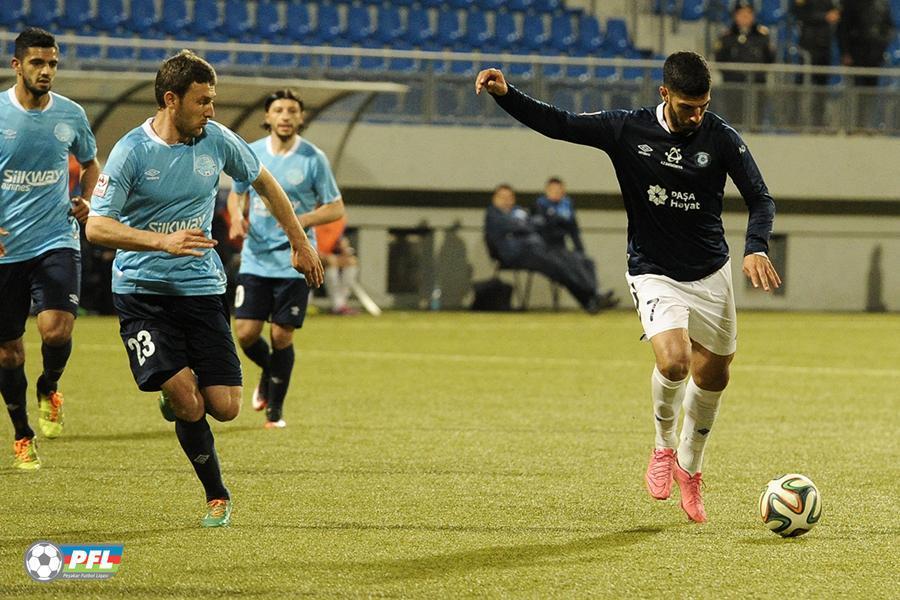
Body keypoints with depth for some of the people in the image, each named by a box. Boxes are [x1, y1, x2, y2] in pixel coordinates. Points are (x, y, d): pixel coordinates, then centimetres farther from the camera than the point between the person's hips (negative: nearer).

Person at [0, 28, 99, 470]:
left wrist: (86, 201, 3)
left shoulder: (71, 115, 3)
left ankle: (49, 389, 12)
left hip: (56, 242, 1)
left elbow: (90, 163, 22)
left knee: (56, 329, -21)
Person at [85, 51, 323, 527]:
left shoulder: (217, 140, 0)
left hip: (201, 287, 3)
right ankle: (217, 496, 3)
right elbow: (96, 227, -17)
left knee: (224, 407, -6)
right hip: (141, 288, -3)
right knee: (184, 398, -18)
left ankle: (178, 396, 30)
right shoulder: (132, 151, -12)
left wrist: (300, 244, 22)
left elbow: (264, 183, 19)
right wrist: (162, 241, -30)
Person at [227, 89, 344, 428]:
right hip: (255, 259, 2)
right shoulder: (250, 154, 3)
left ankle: (275, 410, 14)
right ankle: (269, 373, 30)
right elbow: (236, 194, 19)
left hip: (294, 262, -2)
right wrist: (236, 218, -4)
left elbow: (336, 208, -1)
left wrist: (303, 220, -19)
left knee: (282, 336, -2)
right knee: (246, 333, -3)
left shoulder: (313, 159, -5)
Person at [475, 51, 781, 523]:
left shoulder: (720, 137, -9)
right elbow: (555, 124, -6)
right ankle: (663, 447, 3)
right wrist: (505, 95, -20)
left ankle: (689, 469, 36)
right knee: (673, 362, -26)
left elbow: (760, 199, -4)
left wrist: (755, 247, -22)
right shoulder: (628, 130, -11)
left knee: (713, 377, 11)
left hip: (711, 273, 3)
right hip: (654, 274, -3)